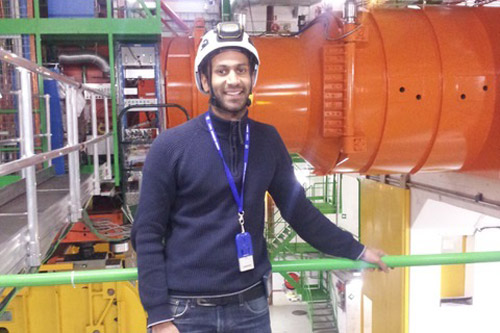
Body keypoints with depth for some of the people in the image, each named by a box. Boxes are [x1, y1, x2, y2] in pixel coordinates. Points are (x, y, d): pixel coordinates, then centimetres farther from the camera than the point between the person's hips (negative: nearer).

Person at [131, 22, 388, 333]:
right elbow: (147, 235, -8)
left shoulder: (267, 140, 1)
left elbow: (298, 209, 10)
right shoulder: (170, 146, -10)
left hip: (251, 305, 3)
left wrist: (355, 250, 11)